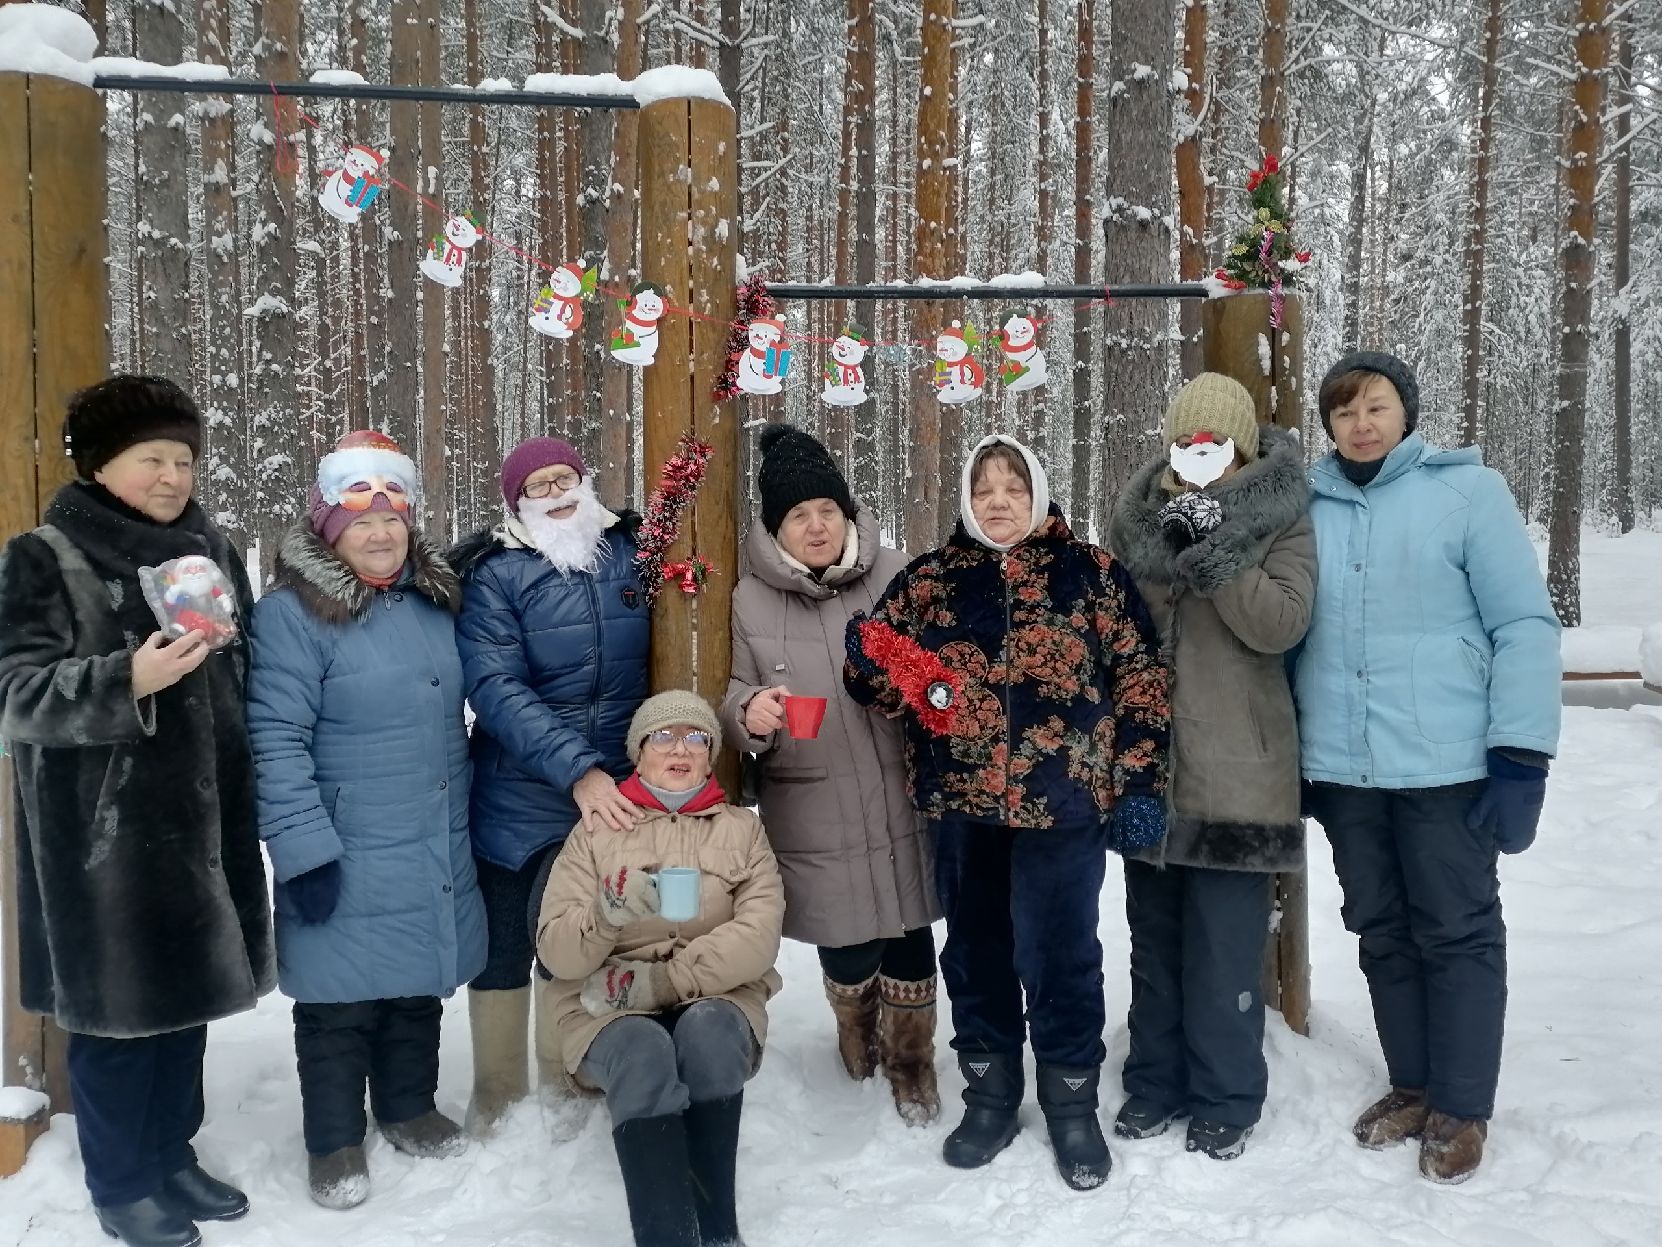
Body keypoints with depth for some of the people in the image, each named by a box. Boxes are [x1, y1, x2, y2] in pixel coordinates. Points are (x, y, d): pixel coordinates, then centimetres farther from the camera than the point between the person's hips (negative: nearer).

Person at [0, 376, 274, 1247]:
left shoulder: (210, 549, 10)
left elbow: (248, 675, 18)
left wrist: (254, 799, 15)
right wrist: (125, 680, -30)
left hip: (202, 823, 6)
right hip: (105, 838, -5)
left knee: (187, 995, 15)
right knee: (117, 1006, 5)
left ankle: (171, 1156, 33)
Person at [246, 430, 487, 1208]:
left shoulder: (433, 601, 8)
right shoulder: (293, 613, -14)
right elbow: (276, 740, -18)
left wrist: (461, 817, 19)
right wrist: (304, 849, -21)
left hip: (434, 853, 6)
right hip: (346, 860, -6)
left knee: (420, 984, 19)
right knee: (343, 1002, 7)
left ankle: (408, 1107, 38)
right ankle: (335, 1140, 25)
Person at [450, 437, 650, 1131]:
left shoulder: (630, 552, 1)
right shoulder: (495, 574, -9)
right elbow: (495, 688, -19)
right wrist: (575, 771, -29)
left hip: (613, 796, 3)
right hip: (519, 803, -3)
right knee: (504, 949, 10)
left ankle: (568, 1093, 34)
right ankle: (496, 1097, 29)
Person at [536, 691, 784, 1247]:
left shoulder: (742, 829, 10)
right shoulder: (598, 828, 8)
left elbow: (758, 939, -6)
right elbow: (555, 952, -2)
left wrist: (660, 980, -17)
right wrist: (607, 915, -24)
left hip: (716, 998, 1)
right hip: (609, 1010, 0)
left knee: (707, 1032, -33)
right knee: (643, 1054, -34)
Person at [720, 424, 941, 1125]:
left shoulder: (895, 575, -1)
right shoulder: (750, 600, -1)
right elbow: (730, 695, 4)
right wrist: (748, 713, -16)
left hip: (903, 802, 1)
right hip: (815, 819, 0)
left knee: (909, 941, 10)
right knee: (848, 954, 8)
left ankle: (910, 1065, 38)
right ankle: (858, 1042, 44)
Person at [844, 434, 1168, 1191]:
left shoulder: (1092, 572, 3)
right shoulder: (928, 579, 8)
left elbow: (1139, 678, 2)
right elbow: (882, 681, 8)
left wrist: (1139, 785, -4)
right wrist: (870, 660, -16)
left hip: (1063, 799, -2)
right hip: (961, 802, 3)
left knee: (1058, 955, 4)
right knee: (975, 952, 13)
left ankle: (1072, 1106, 23)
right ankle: (989, 1097, 30)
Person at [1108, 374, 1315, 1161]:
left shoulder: (1279, 520, -1)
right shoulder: (1139, 513, 10)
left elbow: (1281, 623, -15)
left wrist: (1215, 552, -19)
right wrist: (1166, 552, -7)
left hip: (1233, 764, -4)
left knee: (1224, 943, 1)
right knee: (1154, 934, 14)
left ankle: (1226, 1097, 16)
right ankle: (1155, 1081, 27)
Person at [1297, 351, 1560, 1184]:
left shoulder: (1467, 489, -4)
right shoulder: (1306, 506, 7)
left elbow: (1525, 624, -7)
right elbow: (1285, 631, 12)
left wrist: (1520, 752, -12)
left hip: (1447, 764, -4)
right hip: (1342, 768, 4)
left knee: (1457, 933, 6)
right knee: (1382, 933, 14)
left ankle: (1461, 1109, 20)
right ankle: (1412, 1086, 30)